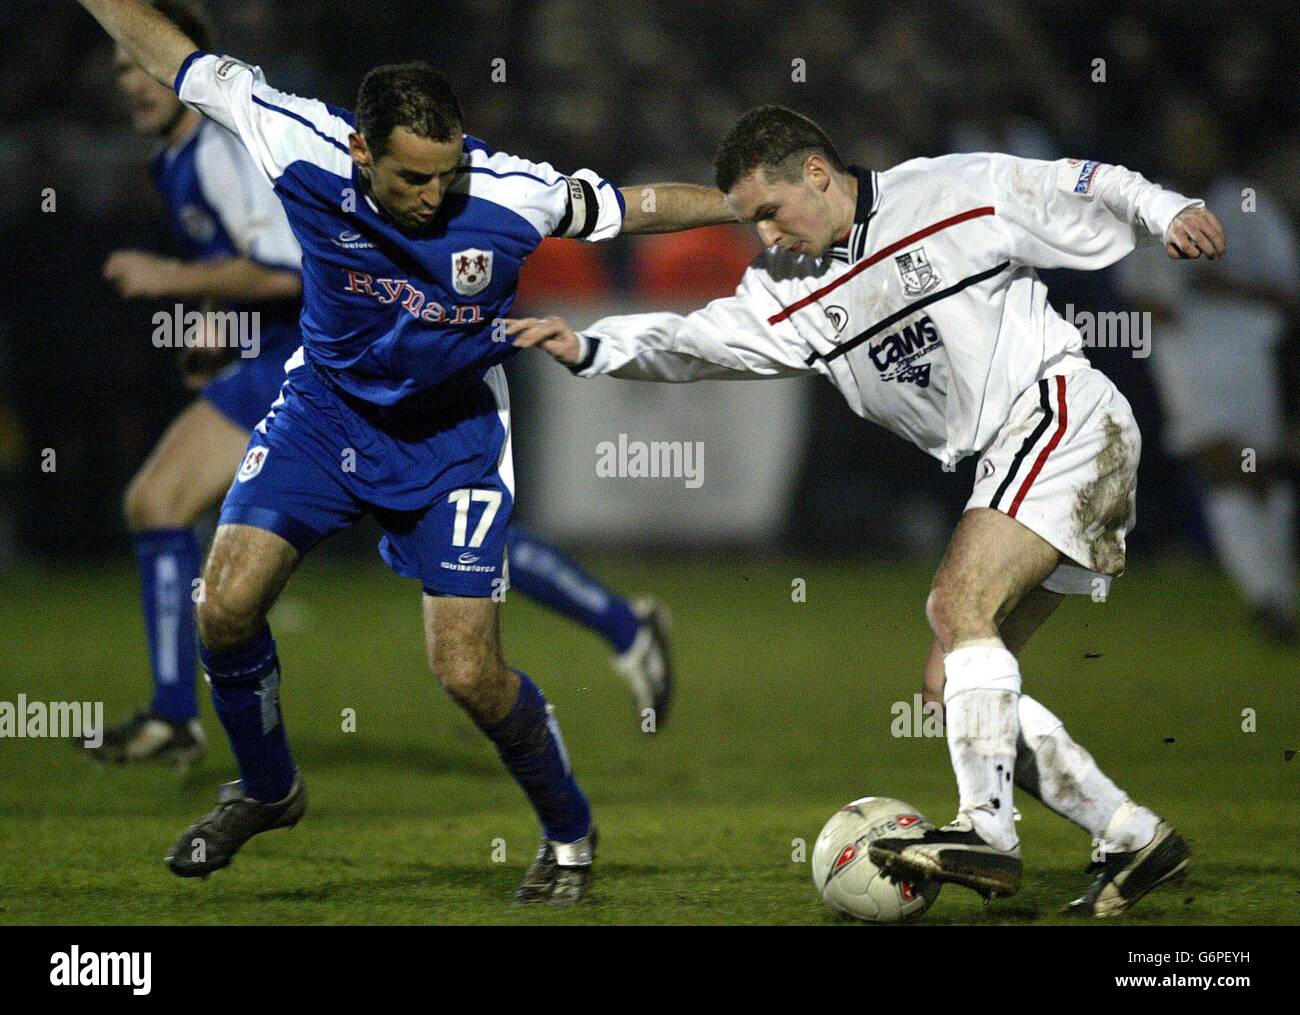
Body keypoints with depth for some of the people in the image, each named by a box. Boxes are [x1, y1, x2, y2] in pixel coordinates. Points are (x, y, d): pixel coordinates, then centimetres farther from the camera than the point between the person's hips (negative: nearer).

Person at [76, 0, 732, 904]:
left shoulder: (513, 194, -27)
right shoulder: (304, 147, -24)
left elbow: (636, 207, -8)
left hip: (453, 437, -2)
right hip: (328, 405, 2)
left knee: (468, 672, -11)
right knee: (227, 605, -12)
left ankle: (570, 835, 17)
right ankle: (266, 790, 17)